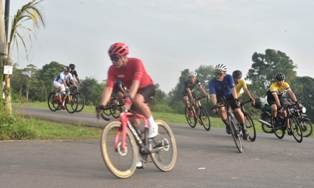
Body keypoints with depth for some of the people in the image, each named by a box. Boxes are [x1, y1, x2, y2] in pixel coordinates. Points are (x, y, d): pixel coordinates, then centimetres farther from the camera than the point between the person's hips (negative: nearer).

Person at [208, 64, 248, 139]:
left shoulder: (228, 77, -25)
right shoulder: (212, 82, -26)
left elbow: (233, 88, -37)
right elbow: (213, 95, -36)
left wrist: (236, 99, -51)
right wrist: (215, 105, -52)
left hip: (230, 96, 0)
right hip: (220, 98, 0)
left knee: (237, 111, -17)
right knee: (221, 109, -29)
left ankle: (243, 129, 5)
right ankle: (227, 125, -3)